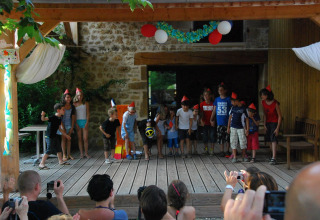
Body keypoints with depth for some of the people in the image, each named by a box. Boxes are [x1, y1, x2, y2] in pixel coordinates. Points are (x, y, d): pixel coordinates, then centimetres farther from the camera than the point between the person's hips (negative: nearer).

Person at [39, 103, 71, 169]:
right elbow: (43, 119, -32)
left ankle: (61, 161, 35)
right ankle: (41, 164, -2)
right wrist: (43, 115, -56)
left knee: (58, 149, 18)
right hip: (49, 137, -9)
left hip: (55, 136, 9)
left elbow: (59, 129, 19)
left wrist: (66, 135, 25)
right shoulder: (53, 118, -20)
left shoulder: (59, 119, 8)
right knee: (49, 151, -9)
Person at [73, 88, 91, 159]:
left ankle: (86, 153, 5)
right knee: (79, 138, 3)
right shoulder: (74, 104, 5)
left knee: (85, 138, -3)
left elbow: (88, 113, 4)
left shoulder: (86, 103, 6)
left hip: (84, 121, 0)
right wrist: (75, 124, -4)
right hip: (78, 122, 0)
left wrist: (87, 122, -6)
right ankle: (81, 153, 8)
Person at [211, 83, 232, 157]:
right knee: (220, 137, 5)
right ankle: (222, 151, 13)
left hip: (227, 122, -3)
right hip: (219, 122, 3)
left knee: (227, 137, 1)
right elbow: (214, 110, 13)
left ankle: (227, 151, 11)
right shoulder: (217, 99, 9)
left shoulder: (228, 99, -1)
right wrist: (211, 119, 6)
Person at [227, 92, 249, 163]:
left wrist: (247, 129, -6)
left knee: (243, 142, 1)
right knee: (233, 142, 2)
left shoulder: (243, 108, -6)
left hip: (241, 128, -3)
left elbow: (247, 119, -4)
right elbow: (230, 117, 11)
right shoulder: (233, 107, 4)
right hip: (233, 128, 3)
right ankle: (234, 157, 8)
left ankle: (244, 156, 18)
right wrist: (228, 127, 9)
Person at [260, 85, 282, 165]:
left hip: (274, 123, -6)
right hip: (268, 123, 6)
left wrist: (277, 128, -19)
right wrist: (264, 125, 4)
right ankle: (273, 156, 20)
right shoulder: (263, 103, -2)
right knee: (270, 141, 8)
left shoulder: (275, 103, -20)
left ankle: (274, 158, -21)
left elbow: (279, 116, -15)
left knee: (273, 140, -16)